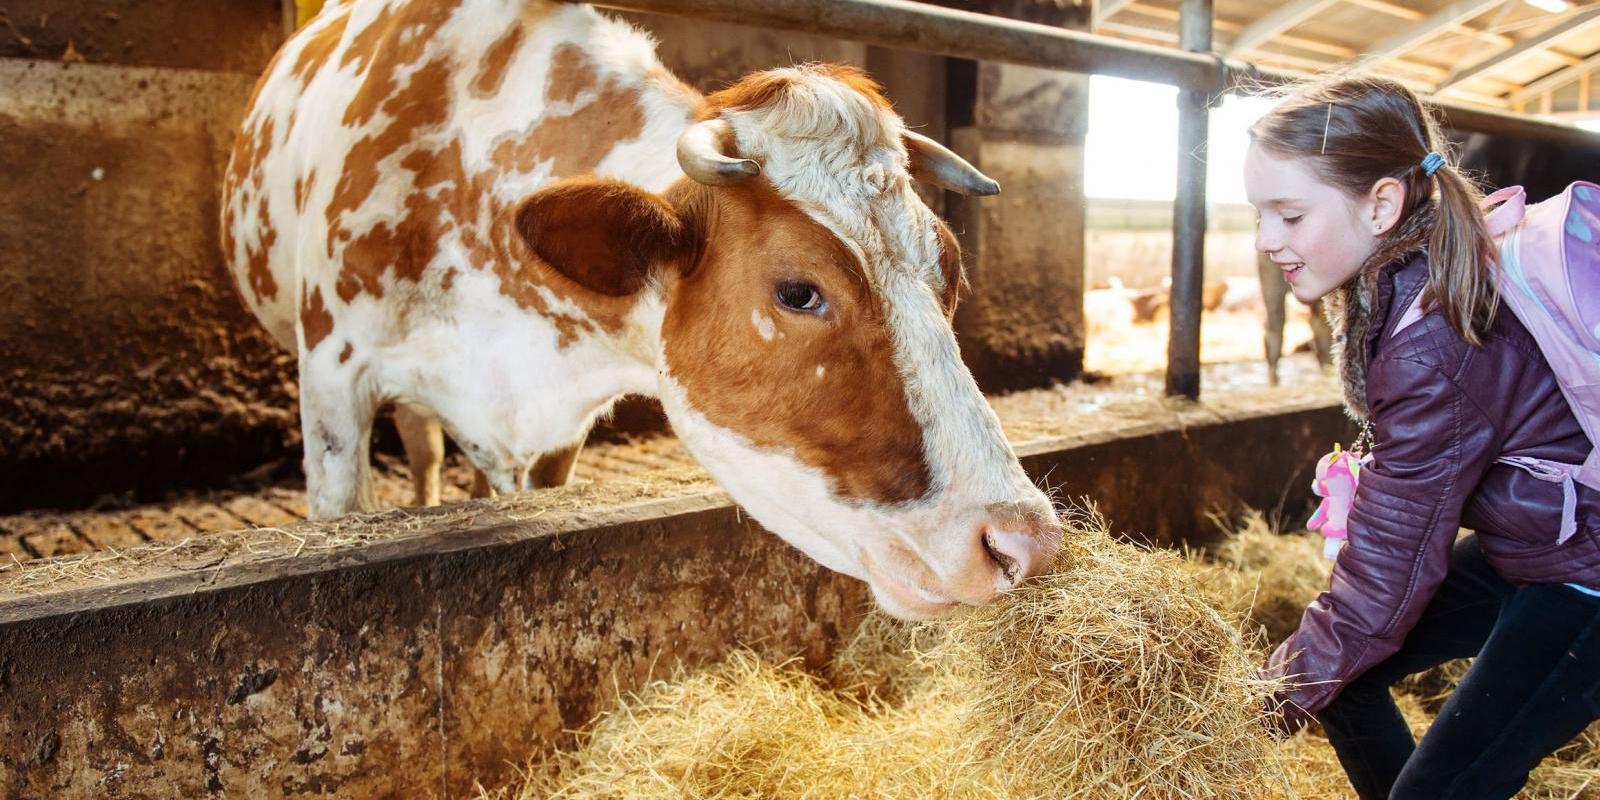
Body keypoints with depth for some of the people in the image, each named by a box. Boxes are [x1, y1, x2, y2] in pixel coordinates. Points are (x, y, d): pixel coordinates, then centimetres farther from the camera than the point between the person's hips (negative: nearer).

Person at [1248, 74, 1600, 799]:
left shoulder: (1435, 344, -33)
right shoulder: (1400, 282, -6)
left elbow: (1391, 566, -25)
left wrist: (1287, 690, -12)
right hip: (1518, 545, 9)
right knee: (1339, 673, 8)